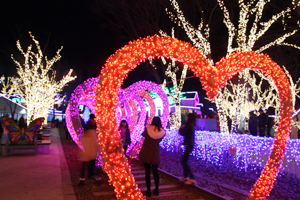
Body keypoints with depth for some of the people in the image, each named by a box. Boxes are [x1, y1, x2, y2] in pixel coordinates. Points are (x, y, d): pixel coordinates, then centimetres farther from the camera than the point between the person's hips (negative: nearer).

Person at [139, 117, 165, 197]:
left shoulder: (148, 128, -12)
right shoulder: (162, 131, -7)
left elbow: (143, 134, 7)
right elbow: (159, 140, 7)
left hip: (146, 154, -2)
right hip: (155, 155, 2)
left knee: (147, 172, 6)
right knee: (155, 172, 16)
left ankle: (148, 190, 11)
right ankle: (156, 189, 23)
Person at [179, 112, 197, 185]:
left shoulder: (189, 124, -15)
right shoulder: (192, 125, 14)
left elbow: (182, 133, -14)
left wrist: (181, 128, 3)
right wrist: (183, 129, 4)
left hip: (189, 145, -10)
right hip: (190, 145, 10)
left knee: (184, 161, -6)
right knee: (184, 161, 17)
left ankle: (192, 178, -6)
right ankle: (185, 177, 26)